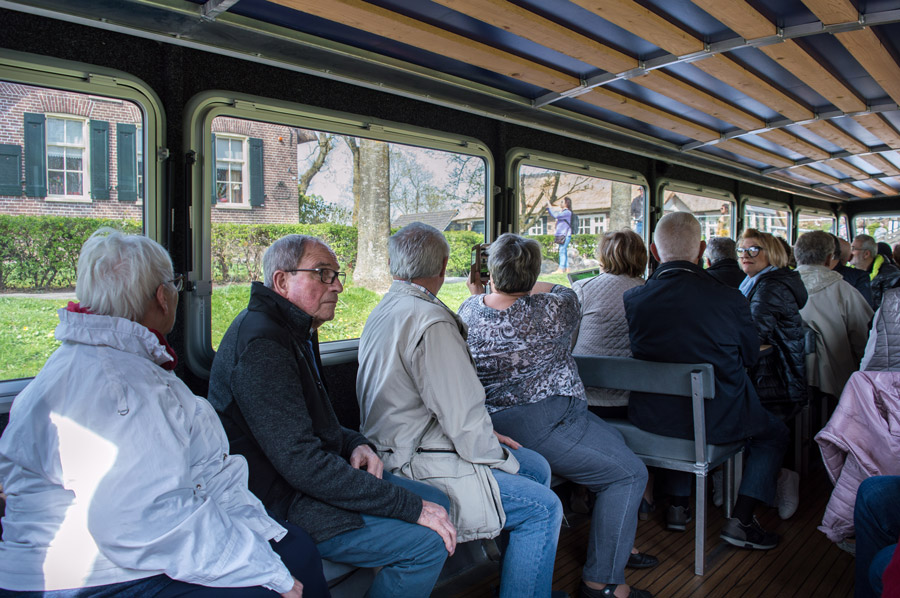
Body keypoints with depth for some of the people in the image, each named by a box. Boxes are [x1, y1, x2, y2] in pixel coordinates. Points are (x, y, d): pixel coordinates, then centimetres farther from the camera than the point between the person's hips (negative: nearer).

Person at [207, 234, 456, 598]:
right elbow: (300, 463, -28)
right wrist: (411, 506, -23)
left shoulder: (296, 332, 12)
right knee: (427, 541, -19)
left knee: (436, 502, 8)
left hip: (309, 475, 10)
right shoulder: (259, 341, -22)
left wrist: (355, 445, -1)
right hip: (279, 506, -10)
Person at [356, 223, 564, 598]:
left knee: (537, 466, 14)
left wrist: (484, 436, 12)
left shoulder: (382, 313, 10)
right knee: (543, 507, -8)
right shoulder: (430, 321, -22)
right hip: (418, 468, -10)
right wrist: (501, 459, -4)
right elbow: (463, 417, -22)